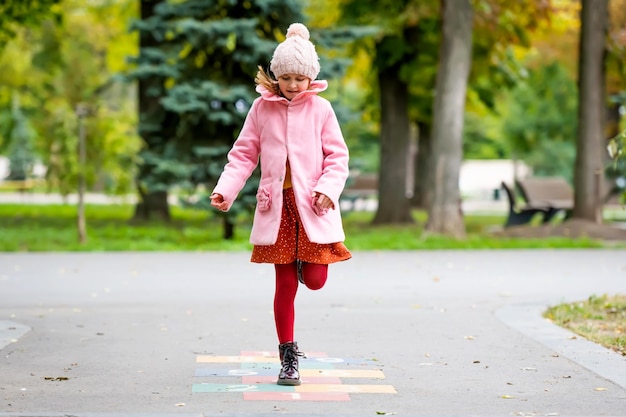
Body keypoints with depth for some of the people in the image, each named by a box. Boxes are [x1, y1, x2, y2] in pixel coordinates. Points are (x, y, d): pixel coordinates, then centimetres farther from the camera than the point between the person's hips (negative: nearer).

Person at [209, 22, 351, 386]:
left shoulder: (320, 109, 1)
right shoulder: (262, 108, 4)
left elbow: (337, 156, 2)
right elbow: (244, 155, 6)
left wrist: (329, 189, -14)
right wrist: (225, 190, -6)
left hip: (312, 206, -1)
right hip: (278, 206, 1)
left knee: (314, 280, -6)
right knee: (285, 285, 2)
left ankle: (305, 263, 33)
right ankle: (288, 358, 12)